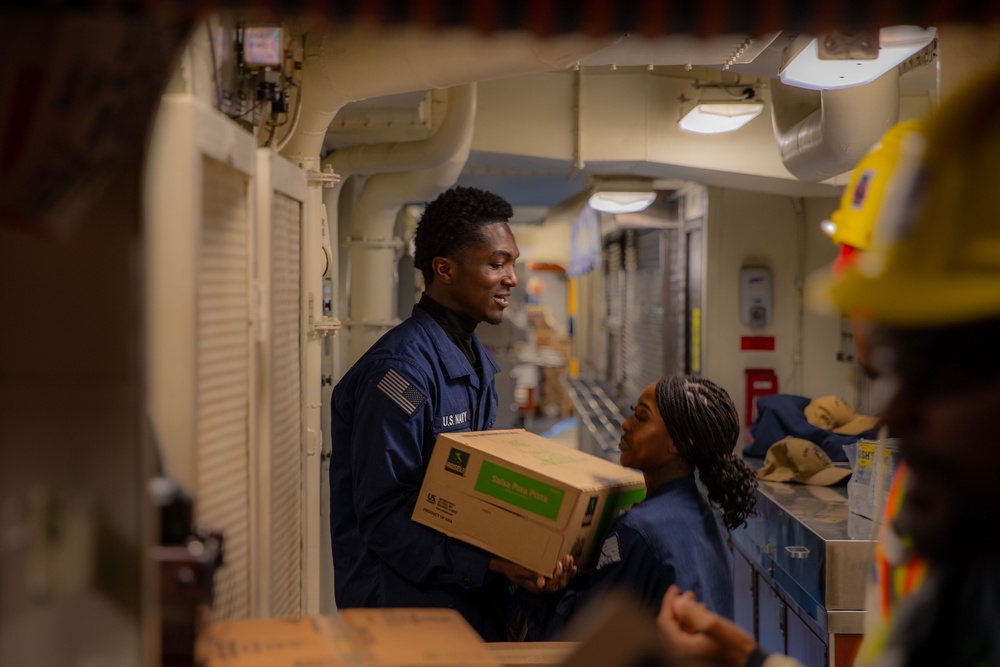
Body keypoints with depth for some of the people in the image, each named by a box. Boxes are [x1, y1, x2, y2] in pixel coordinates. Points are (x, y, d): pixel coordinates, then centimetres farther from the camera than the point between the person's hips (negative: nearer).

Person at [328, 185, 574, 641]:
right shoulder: (400, 369, -19)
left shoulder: (477, 362, 11)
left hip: (471, 601, 9)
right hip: (407, 603, -9)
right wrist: (491, 562, -28)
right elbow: (383, 516, -21)